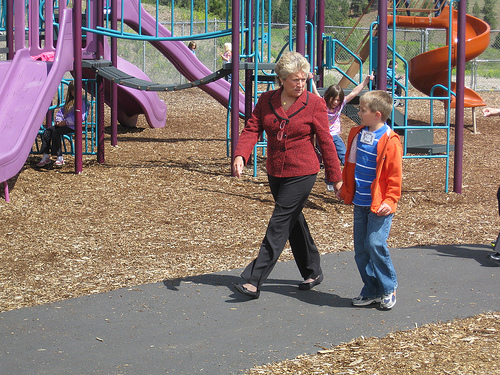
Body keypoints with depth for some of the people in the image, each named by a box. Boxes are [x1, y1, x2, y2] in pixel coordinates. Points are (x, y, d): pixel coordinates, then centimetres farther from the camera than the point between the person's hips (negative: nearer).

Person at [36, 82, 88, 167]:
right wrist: (58, 120, 1)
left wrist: (65, 122, -19)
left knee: (56, 132, -28)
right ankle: (45, 156, -8)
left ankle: (60, 158, -22)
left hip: (73, 126, -8)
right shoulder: (69, 101, 22)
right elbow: (61, 111, 23)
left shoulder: (82, 101, -6)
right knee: (47, 131, -8)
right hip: (64, 124, 9)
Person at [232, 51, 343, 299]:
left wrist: (336, 177, 0)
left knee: (279, 225, -8)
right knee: (294, 222, 15)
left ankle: (254, 281, -10)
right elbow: (252, 130, -4)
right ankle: (313, 273, 33)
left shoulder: (314, 104, -7)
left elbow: (326, 142, -3)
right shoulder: (266, 101, 4)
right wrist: (240, 156, -22)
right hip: (275, 173, 5)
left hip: (302, 173, -5)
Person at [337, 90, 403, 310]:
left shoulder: (389, 141, -13)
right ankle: (371, 291, 19)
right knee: (361, 248, 8)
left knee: (375, 244, -14)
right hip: (360, 202, 7)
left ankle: (388, 289, 4)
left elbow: (395, 175, -12)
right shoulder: (357, 135, 8)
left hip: (379, 205, -7)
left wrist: (390, 201, -16)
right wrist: (345, 189, 21)